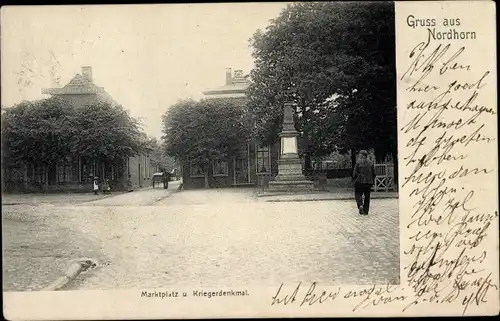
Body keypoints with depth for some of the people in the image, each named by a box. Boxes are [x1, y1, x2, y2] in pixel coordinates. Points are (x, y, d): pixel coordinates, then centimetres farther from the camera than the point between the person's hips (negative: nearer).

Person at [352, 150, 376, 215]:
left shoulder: (358, 162, -9)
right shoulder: (371, 163, 6)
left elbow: (355, 173, -10)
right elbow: (373, 173, 8)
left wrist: (354, 179, 6)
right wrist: (372, 181, 16)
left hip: (360, 181, -4)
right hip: (368, 182, 4)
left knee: (358, 194, 8)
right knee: (367, 196, 10)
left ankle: (360, 205, -17)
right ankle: (365, 211, 11)